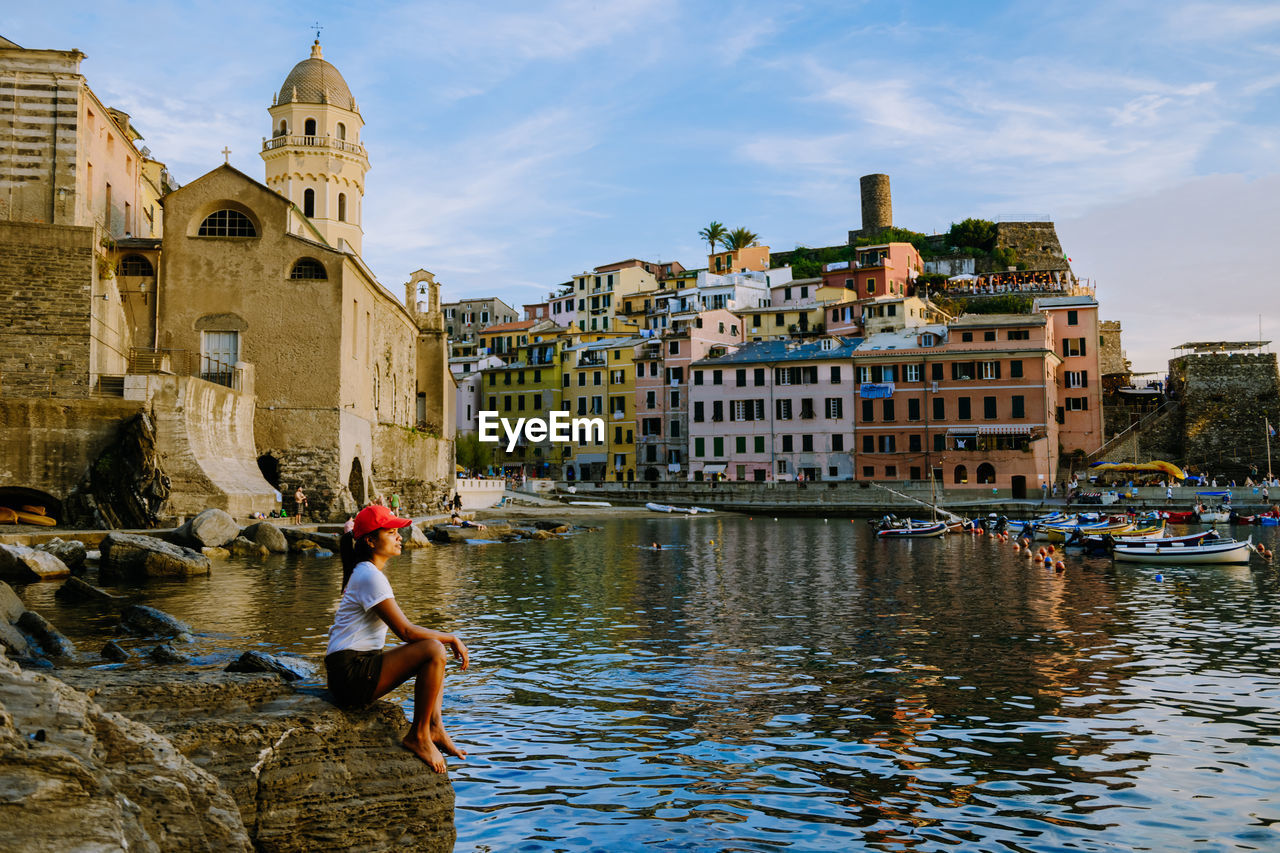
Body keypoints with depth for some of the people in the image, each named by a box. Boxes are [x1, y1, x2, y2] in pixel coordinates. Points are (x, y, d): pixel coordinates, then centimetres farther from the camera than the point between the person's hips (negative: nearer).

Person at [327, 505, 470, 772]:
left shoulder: (367, 572, 17)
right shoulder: (370, 576, -15)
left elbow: (403, 630, 19)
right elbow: (405, 631, -20)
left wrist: (448, 639, 8)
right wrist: (452, 638, -8)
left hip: (362, 665, 11)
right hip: (351, 673, -11)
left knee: (434, 648, 17)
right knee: (434, 651, -22)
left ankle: (435, 727, 3)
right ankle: (418, 736, -10)